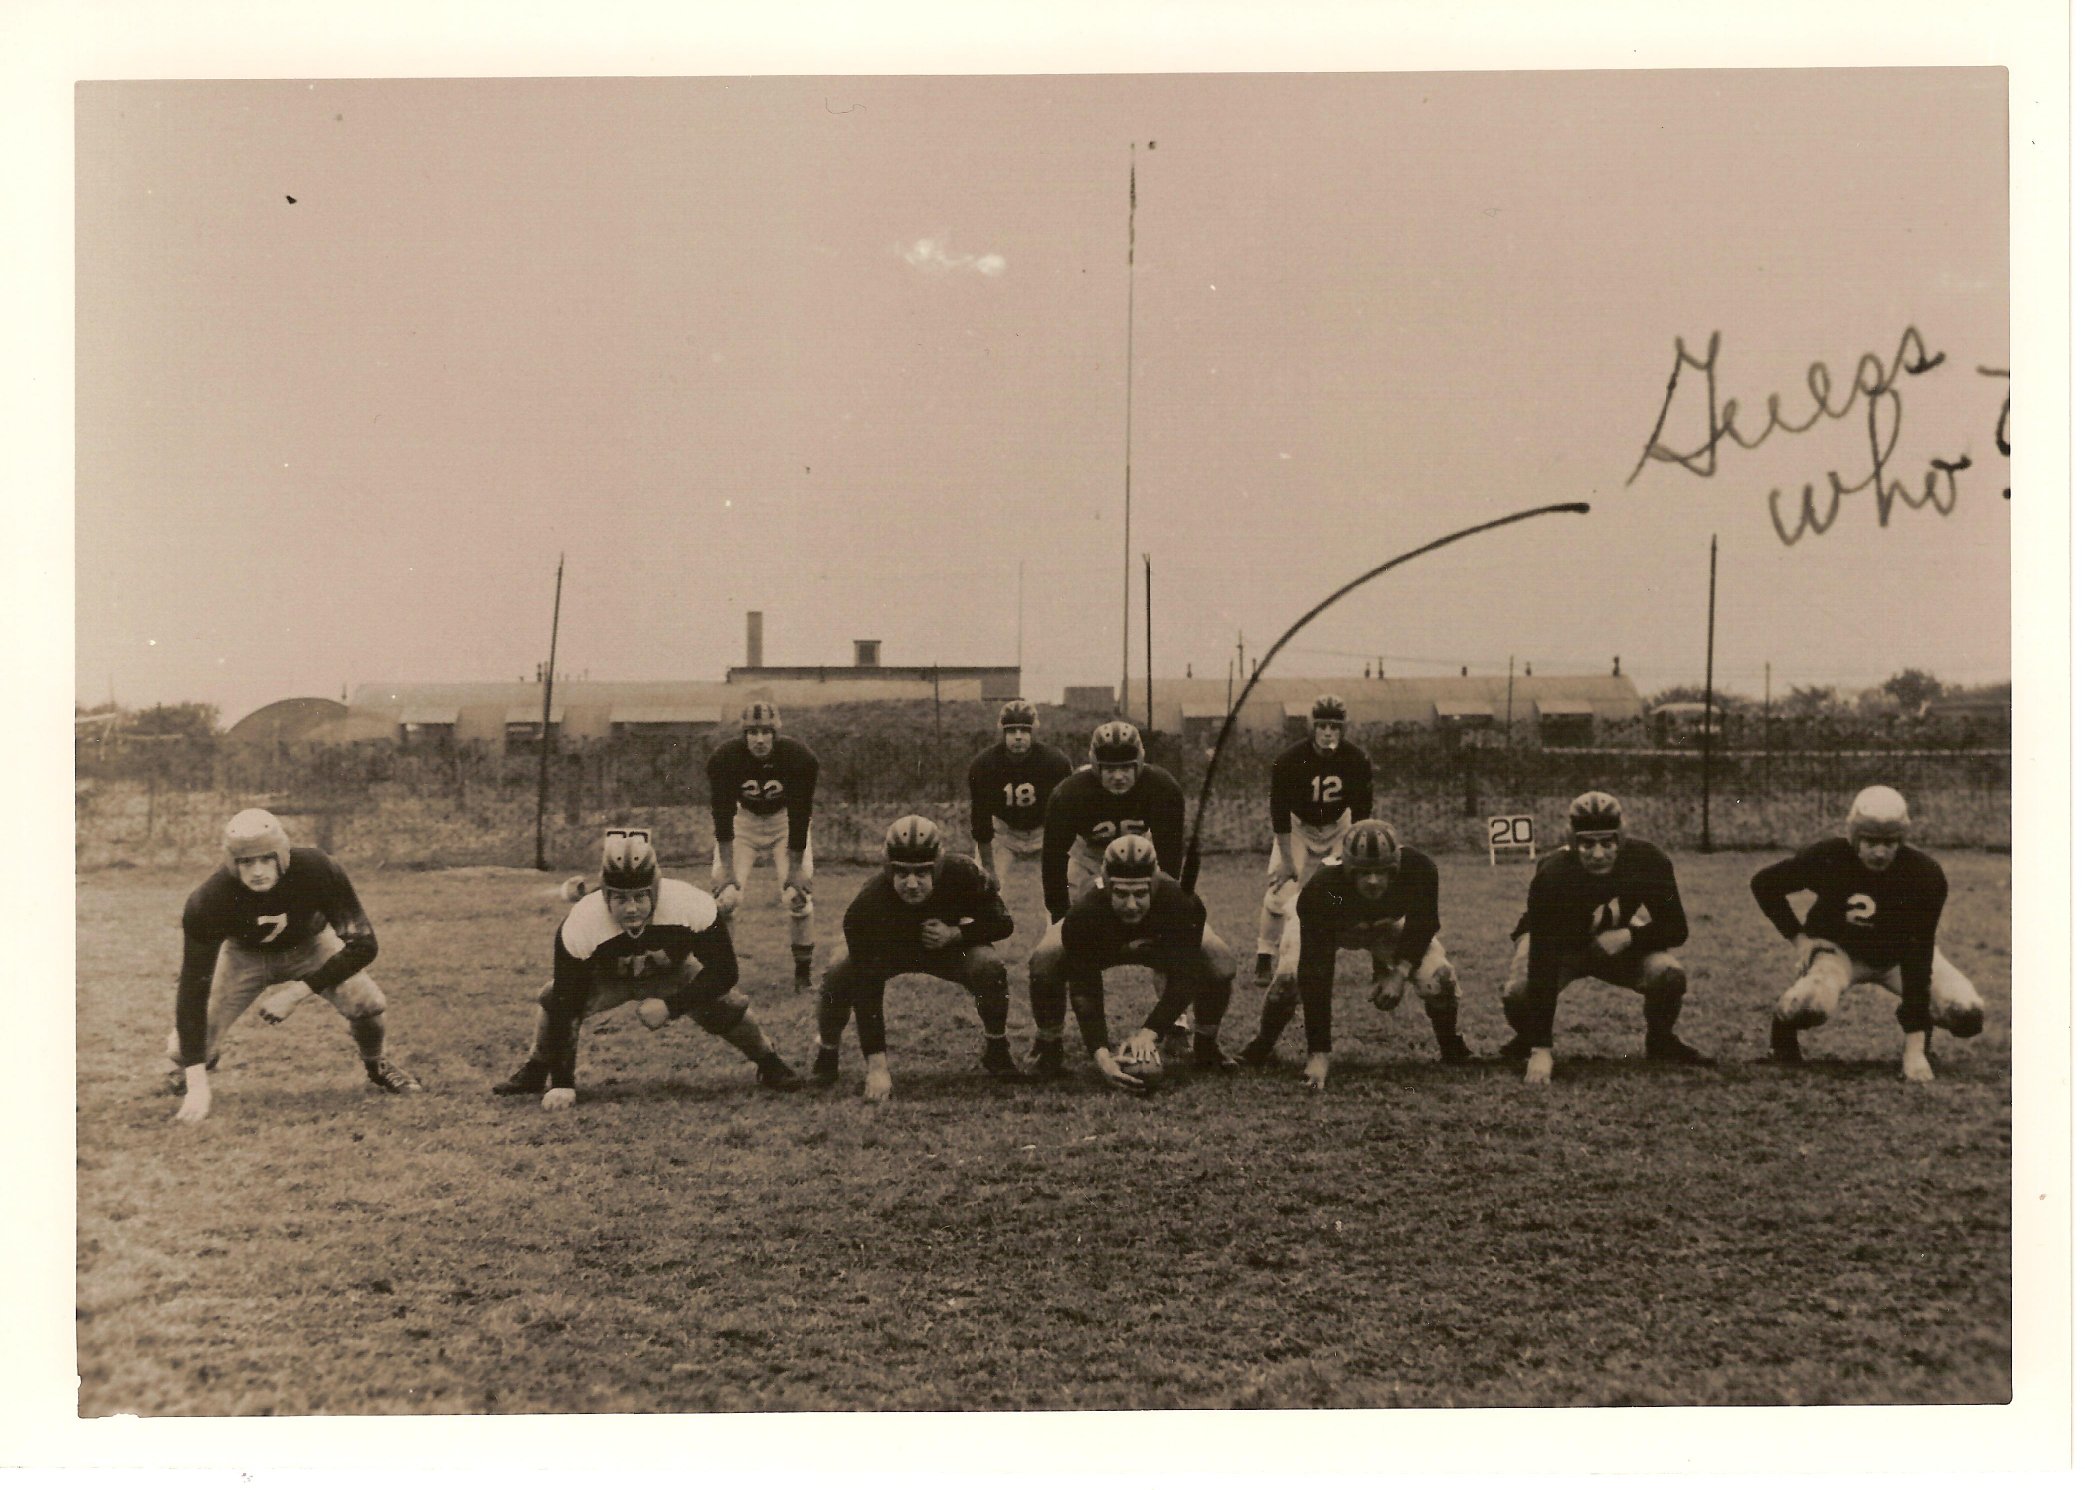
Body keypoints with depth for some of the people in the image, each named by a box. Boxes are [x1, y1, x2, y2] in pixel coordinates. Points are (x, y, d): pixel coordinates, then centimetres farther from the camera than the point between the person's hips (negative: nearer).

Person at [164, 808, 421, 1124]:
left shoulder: (318, 871, -36)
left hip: (309, 945, 0)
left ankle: (375, 1067, 12)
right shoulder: (208, 901, -35)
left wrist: (297, 992, -34)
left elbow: (363, 945, -29)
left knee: (366, 1001, -23)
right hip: (243, 953, 0)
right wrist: (197, 1084, -36)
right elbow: (194, 987, -32)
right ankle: (184, 1071, 30)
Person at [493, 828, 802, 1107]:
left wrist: (671, 1006, -35)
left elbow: (724, 972, -27)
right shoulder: (580, 925, -38)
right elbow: (566, 1007, -34)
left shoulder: (691, 906, -38)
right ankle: (537, 1071, 4)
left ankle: (768, 1064, 10)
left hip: (671, 973, 0)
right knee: (555, 998, -25)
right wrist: (562, 1084, -37)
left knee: (725, 1002, -20)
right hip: (605, 978, 0)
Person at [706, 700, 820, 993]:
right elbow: (723, 819, -25)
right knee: (722, 894, -11)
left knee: (799, 894, -12)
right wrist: (728, 876, -27)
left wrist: (793, 877, -24)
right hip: (743, 819, 1)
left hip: (786, 820, 0)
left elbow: (799, 821, -24)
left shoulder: (800, 758, -29)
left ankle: (803, 977, 3)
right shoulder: (724, 758, -27)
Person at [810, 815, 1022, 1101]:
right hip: (887, 951, -1)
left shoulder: (962, 875, -34)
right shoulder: (867, 906, -37)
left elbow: (1002, 924, -15)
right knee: (838, 975, -28)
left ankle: (997, 1051, 0)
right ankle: (827, 1056, 1)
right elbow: (866, 991, -37)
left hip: (948, 945, 1)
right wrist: (877, 1067, -40)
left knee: (989, 968, -29)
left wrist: (955, 934, -33)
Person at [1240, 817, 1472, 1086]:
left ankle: (1451, 1046, 14)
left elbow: (1423, 923, -13)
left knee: (1437, 978, -18)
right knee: (1289, 976, -25)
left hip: (1390, 925, 2)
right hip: (1329, 929, -2)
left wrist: (1400, 972, -26)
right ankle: (1262, 1046, 4)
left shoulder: (1418, 870, -38)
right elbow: (1316, 977, -41)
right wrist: (1319, 1053, -42)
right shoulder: (1321, 891, -44)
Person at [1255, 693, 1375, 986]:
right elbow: (1279, 812, -20)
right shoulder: (1289, 760, -27)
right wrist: (1287, 860, -21)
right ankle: (1264, 960, -1)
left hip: (1339, 825, 2)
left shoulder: (1357, 759, -22)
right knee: (1281, 888, -14)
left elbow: (1362, 812, -14)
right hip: (1299, 826, -2)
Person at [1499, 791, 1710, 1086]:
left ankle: (1660, 1041, 7)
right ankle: (1530, 1043, 5)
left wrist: (1628, 936, -33)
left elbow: (1676, 930, -13)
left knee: (1669, 975, -26)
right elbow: (1543, 962, -39)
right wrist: (1541, 1050, -43)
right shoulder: (1552, 876, -35)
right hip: (1560, 943, -2)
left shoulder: (1647, 860, -27)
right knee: (1519, 992, -31)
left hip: (1616, 940, 2)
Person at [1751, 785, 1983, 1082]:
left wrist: (1915, 1048, -30)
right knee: (1807, 1006, -35)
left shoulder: (1925, 875, -27)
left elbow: (1917, 957, -28)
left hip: (1900, 953, 2)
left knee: (1968, 1014, -21)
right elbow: (1763, 884, -7)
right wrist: (1797, 936, -13)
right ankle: (1785, 1024, 3)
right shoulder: (1827, 858, -26)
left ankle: (1919, 1032, 14)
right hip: (1839, 947, -2)